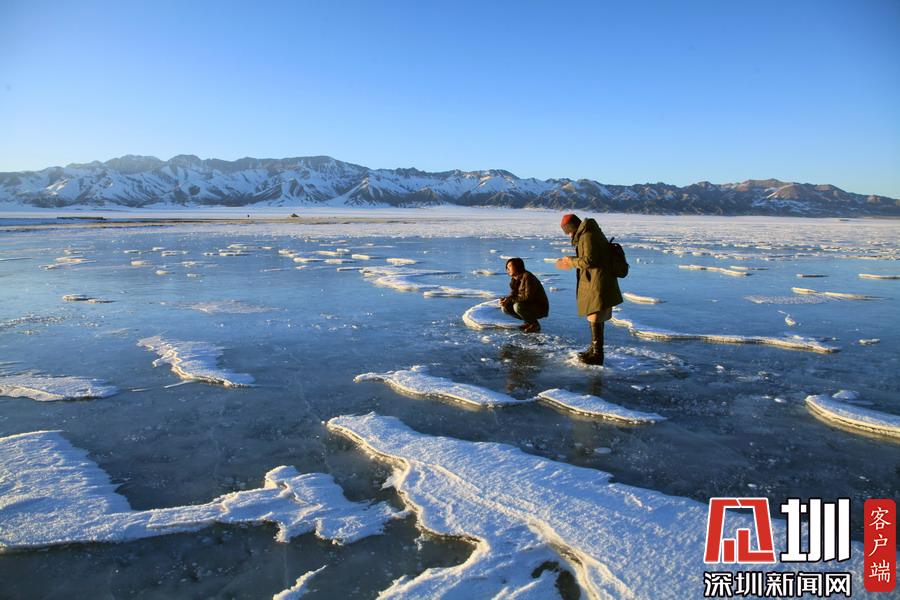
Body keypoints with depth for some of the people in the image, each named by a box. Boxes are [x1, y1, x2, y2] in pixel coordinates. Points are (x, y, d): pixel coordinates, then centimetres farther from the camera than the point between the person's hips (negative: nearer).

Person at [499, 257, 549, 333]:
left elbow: (528, 297, -27)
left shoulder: (527, 276, -22)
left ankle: (535, 325, -9)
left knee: (518, 306, -32)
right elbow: (513, 295, 5)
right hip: (529, 306, 8)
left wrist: (509, 300, -26)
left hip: (540, 308, -8)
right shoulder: (515, 279, 4)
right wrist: (505, 299, -16)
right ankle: (529, 322, 8)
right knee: (505, 307, -4)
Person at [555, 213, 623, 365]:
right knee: (596, 318, 18)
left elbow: (589, 260, -21)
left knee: (595, 319, -8)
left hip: (598, 284, -11)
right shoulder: (592, 234, 17)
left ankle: (597, 355, -5)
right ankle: (594, 349, 29)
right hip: (597, 283, 11)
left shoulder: (587, 236, -15)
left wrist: (571, 261, -6)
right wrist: (572, 261, 14)